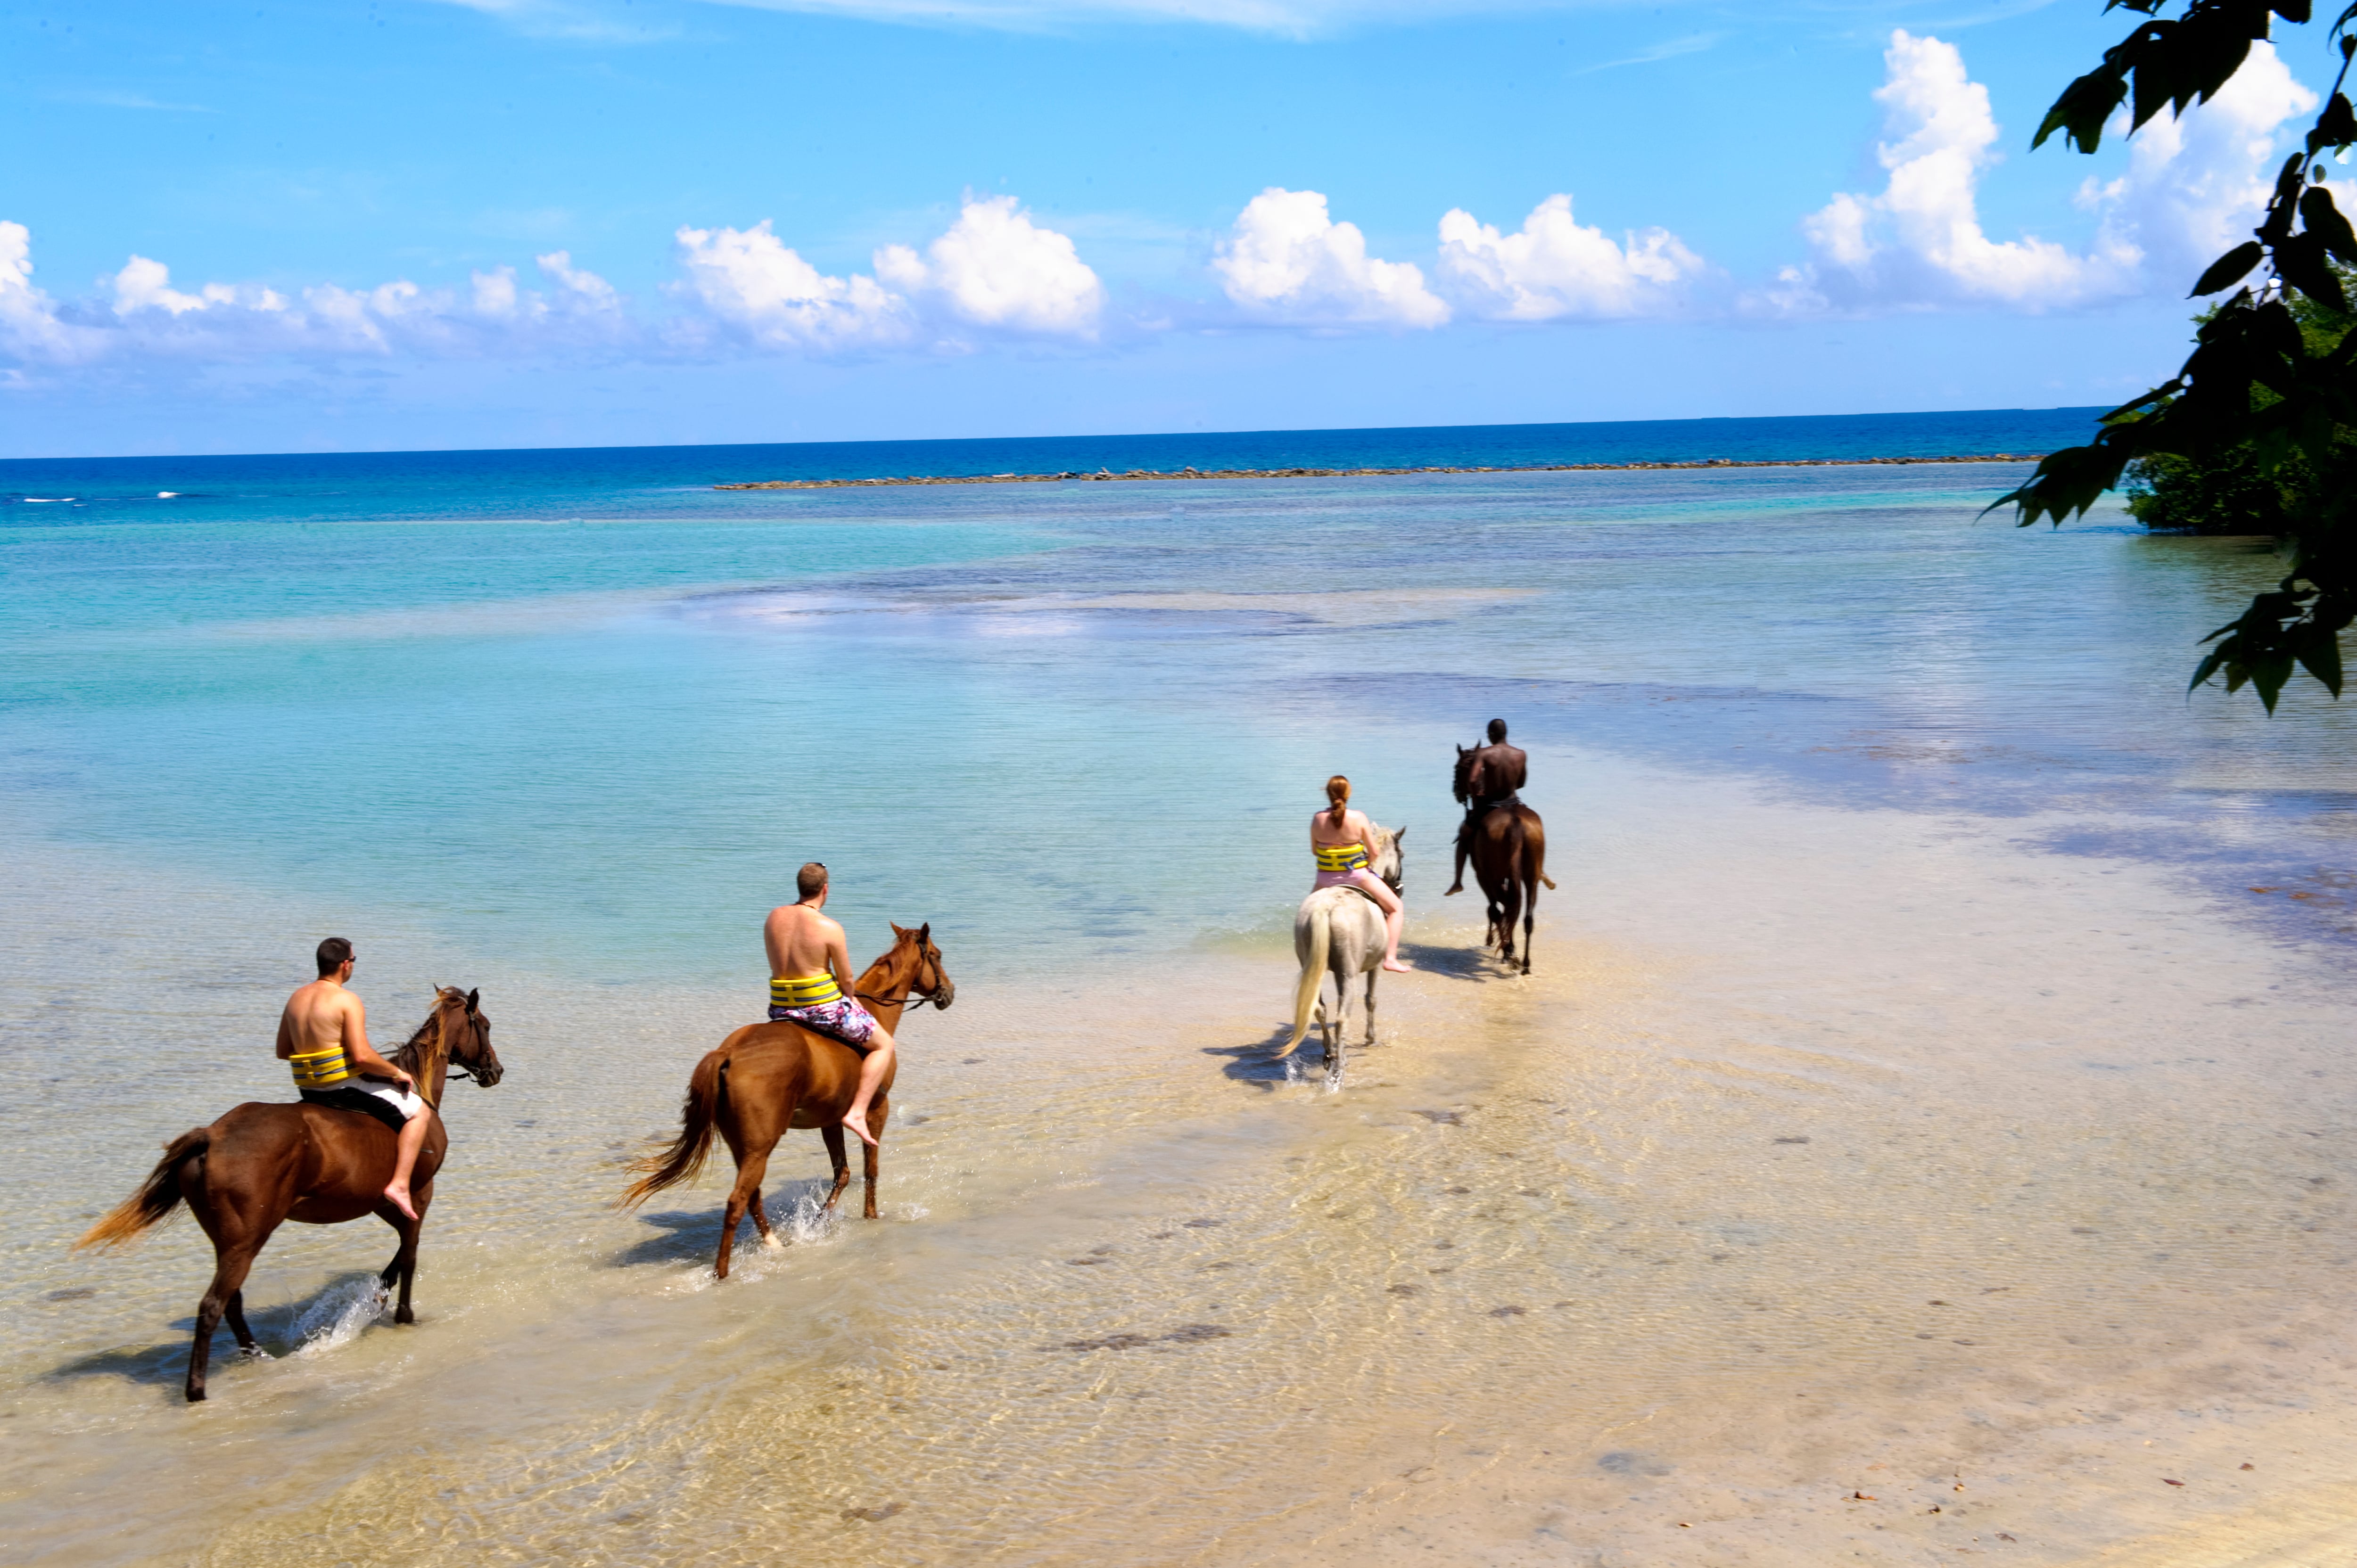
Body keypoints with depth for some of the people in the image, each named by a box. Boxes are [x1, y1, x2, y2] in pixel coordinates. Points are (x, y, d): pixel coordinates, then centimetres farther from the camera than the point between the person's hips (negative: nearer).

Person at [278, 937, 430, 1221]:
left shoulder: (296, 998, 8)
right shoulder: (347, 1000, -16)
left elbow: (283, 1052, 14)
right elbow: (362, 1057, -24)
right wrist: (397, 1074, -9)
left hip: (309, 1090, 8)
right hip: (344, 1089, -8)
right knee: (418, 1110, 2)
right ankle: (399, 1185, -9)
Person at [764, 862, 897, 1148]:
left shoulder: (774, 917, 3)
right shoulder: (830, 929, -14)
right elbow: (846, 979, -7)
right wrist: (849, 998, 17)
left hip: (781, 1008, 6)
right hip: (824, 1006, -6)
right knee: (884, 1044, 11)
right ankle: (857, 1112, -3)